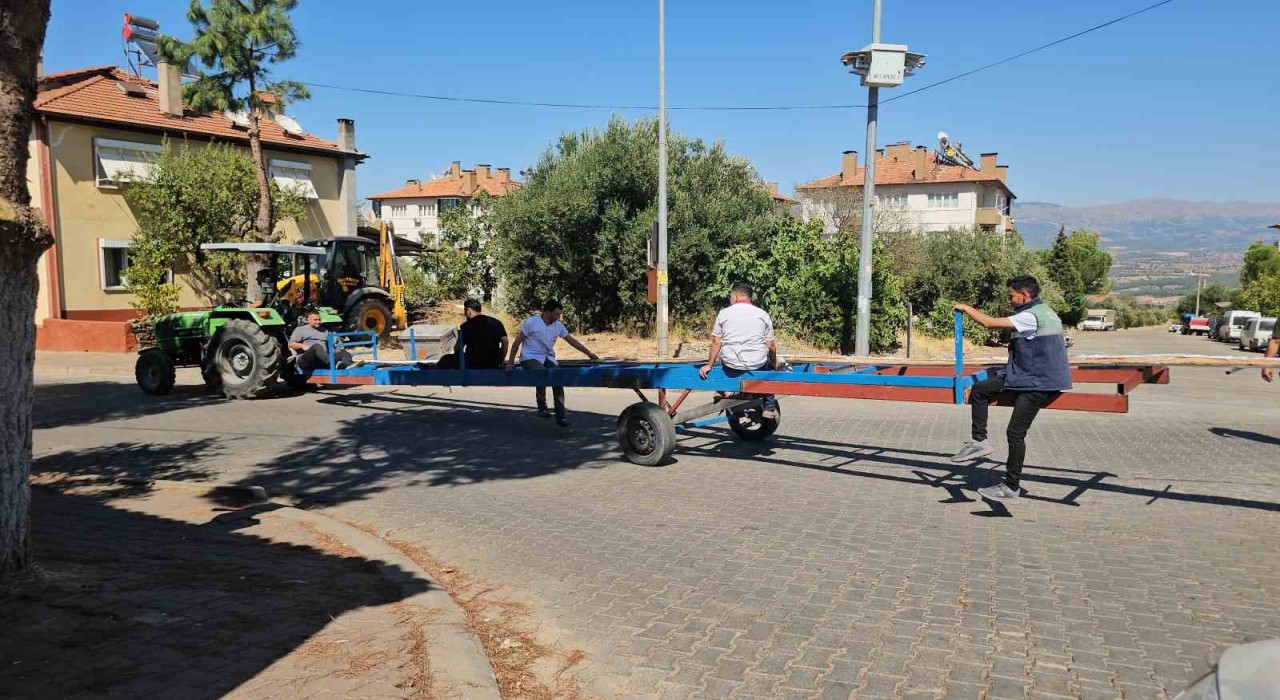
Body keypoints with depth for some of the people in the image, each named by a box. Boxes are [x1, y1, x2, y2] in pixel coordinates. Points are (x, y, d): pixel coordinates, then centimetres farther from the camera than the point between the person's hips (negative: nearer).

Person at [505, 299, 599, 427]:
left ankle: (560, 416, -7)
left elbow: (571, 340, 15)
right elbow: (517, 342, -5)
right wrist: (510, 362, -7)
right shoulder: (531, 322, -9)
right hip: (530, 357, -5)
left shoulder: (558, 326, 6)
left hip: (548, 358, 5)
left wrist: (588, 353, 12)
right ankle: (542, 408, -18)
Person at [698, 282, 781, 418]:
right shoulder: (763, 314, 1)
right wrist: (775, 363, 21)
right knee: (769, 365, 32)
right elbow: (770, 345, 2)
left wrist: (709, 365, 10)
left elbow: (716, 342, -1)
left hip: (731, 365, 0)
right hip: (757, 364, 0)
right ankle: (768, 408, 29)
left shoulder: (724, 313, -1)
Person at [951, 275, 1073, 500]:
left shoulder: (1031, 316, -18)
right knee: (979, 390, 5)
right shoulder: (1043, 312, 14)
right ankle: (979, 441, 7)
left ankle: (1011, 487, 4)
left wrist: (967, 309, -3)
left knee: (1015, 433, -6)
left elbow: (990, 322, -19)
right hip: (1028, 376, 10)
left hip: (1036, 384, -10)